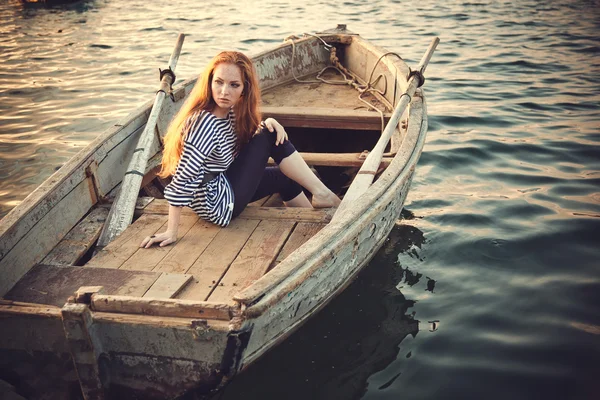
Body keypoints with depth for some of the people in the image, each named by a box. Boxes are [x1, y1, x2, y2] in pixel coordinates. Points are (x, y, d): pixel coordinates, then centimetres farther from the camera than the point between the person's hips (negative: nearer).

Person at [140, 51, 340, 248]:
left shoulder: (230, 111, -3)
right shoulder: (205, 122, -28)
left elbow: (250, 138, 13)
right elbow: (183, 178, -31)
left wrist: (267, 123, -8)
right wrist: (171, 232, -31)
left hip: (224, 184, 9)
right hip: (219, 204, -9)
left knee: (285, 176, 20)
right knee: (268, 137, -10)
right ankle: (320, 193, 2)